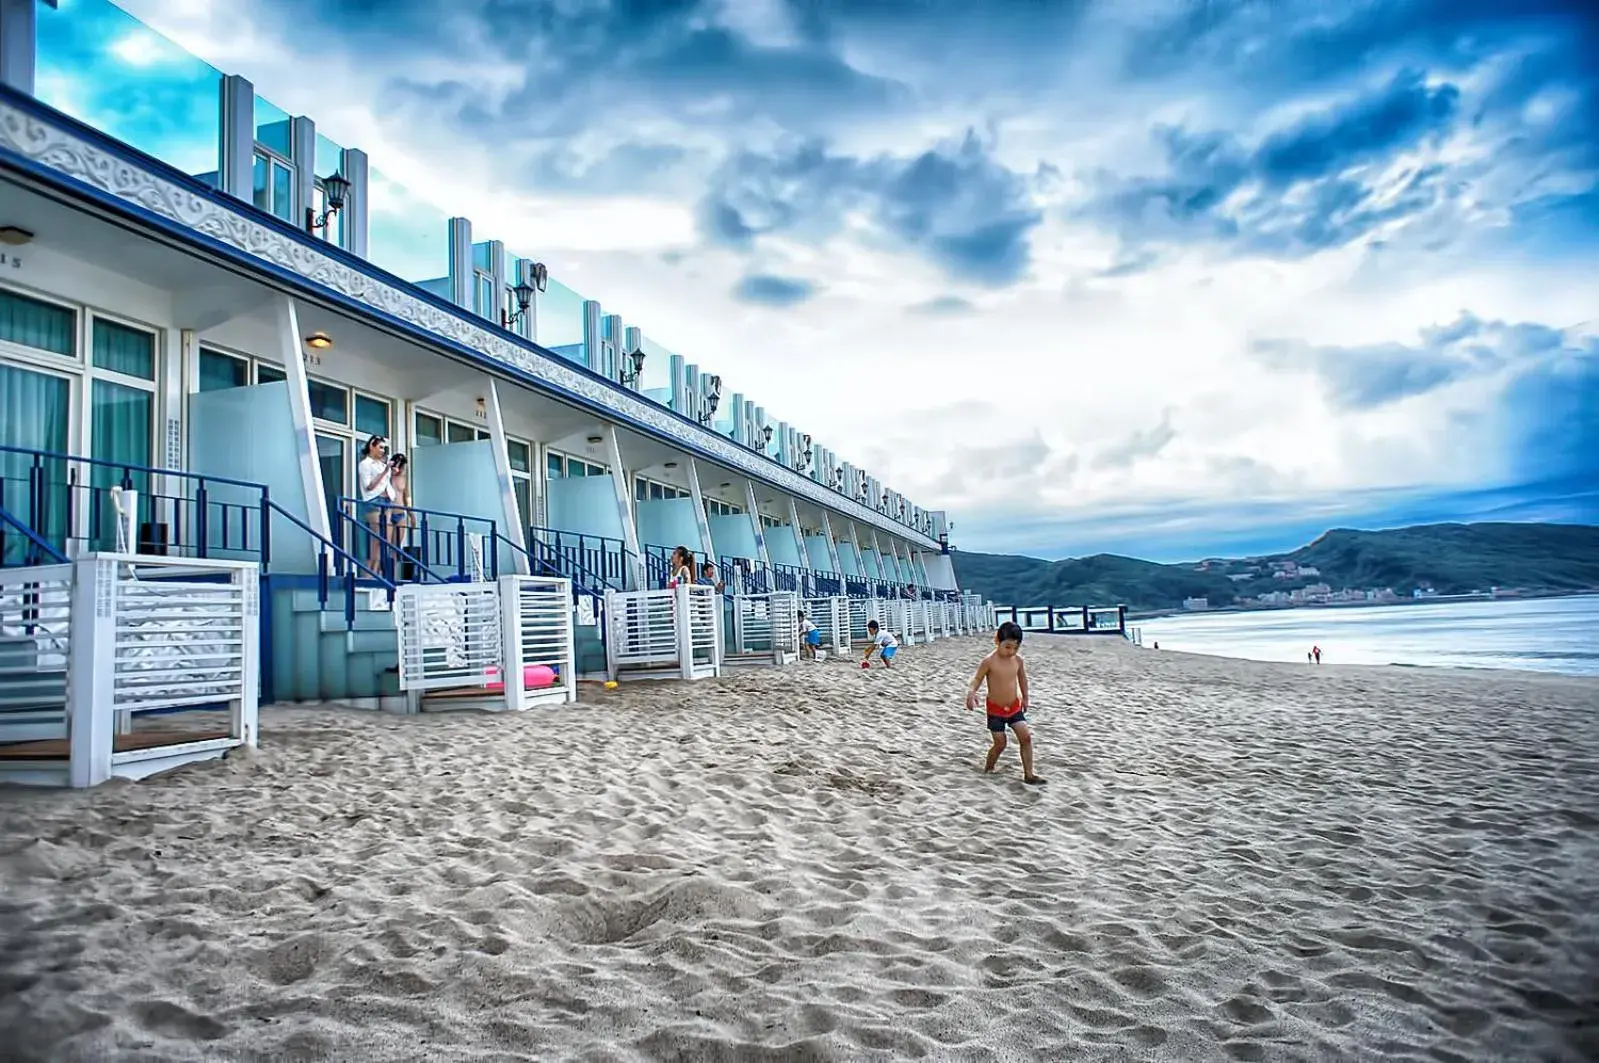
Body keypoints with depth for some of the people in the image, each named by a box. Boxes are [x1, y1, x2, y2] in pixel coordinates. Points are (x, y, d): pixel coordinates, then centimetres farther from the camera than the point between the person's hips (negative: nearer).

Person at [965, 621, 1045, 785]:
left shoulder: (1018, 660, -4)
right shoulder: (989, 661, -17)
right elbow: (977, 679, -11)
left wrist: (1025, 698, 23)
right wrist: (971, 693, -30)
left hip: (1015, 707, 4)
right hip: (995, 710, -4)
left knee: (1026, 737, -8)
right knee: (1000, 744, 1)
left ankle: (1028, 774, 0)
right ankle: (988, 770, 27)